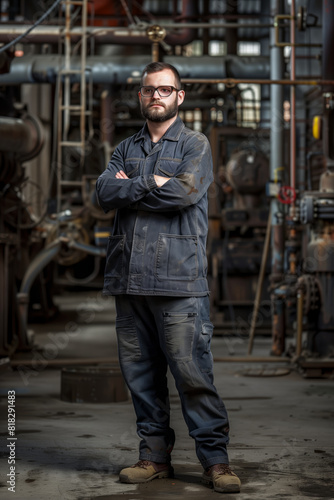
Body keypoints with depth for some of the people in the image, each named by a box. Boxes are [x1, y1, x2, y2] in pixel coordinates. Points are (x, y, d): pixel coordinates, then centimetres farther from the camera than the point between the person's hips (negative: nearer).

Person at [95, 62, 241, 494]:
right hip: (129, 279, 5)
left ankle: (215, 460, -1)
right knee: (140, 373, 7)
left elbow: (186, 191, -12)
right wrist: (153, 183, -8)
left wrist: (130, 186, -2)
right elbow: (104, 193, 3)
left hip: (178, 280, -5)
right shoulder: (125, 149, 19)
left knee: (193, 372, -8)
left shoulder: (195, 145, 6)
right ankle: (154, 456, 17)